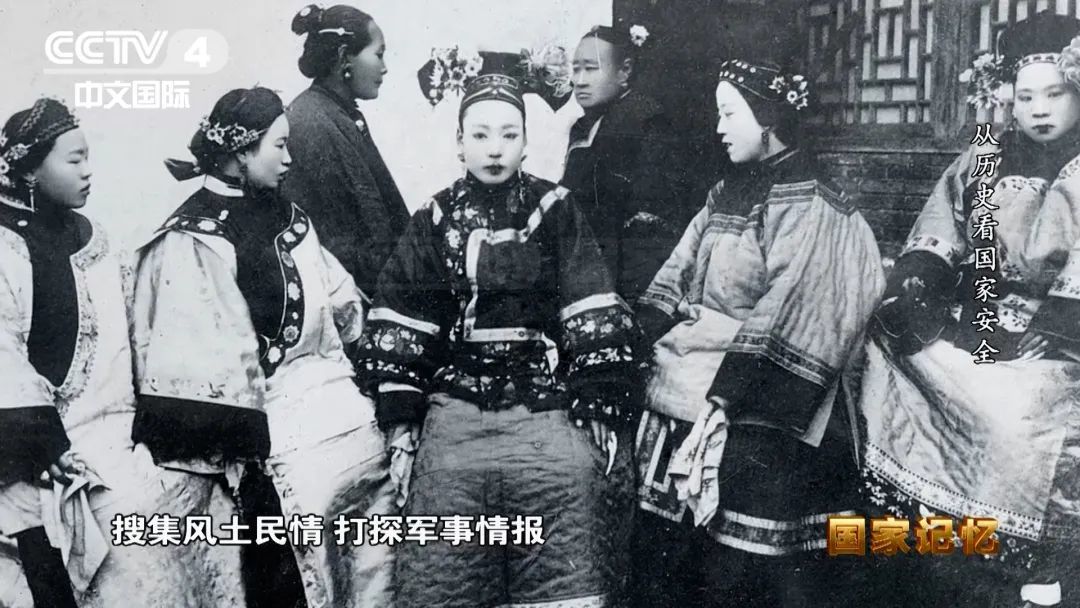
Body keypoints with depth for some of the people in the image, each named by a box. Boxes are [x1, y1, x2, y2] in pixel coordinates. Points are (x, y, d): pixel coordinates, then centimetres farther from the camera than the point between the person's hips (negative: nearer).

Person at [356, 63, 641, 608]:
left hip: (550, 416, -1)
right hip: (454, 416, 2)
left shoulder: (555, 211, 5)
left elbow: (597, 321, 1)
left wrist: (601, 410, -4)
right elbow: (396, 324, 7)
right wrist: (398, 414, 1)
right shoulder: (435, 220, 9)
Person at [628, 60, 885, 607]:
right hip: (676, 409, 8)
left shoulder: (812, 210, -9)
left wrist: (723, 399, -21)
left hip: (752, 430, -8)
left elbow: (785, 331, -17)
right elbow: (668, 290, 13)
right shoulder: (725, 198, 16)